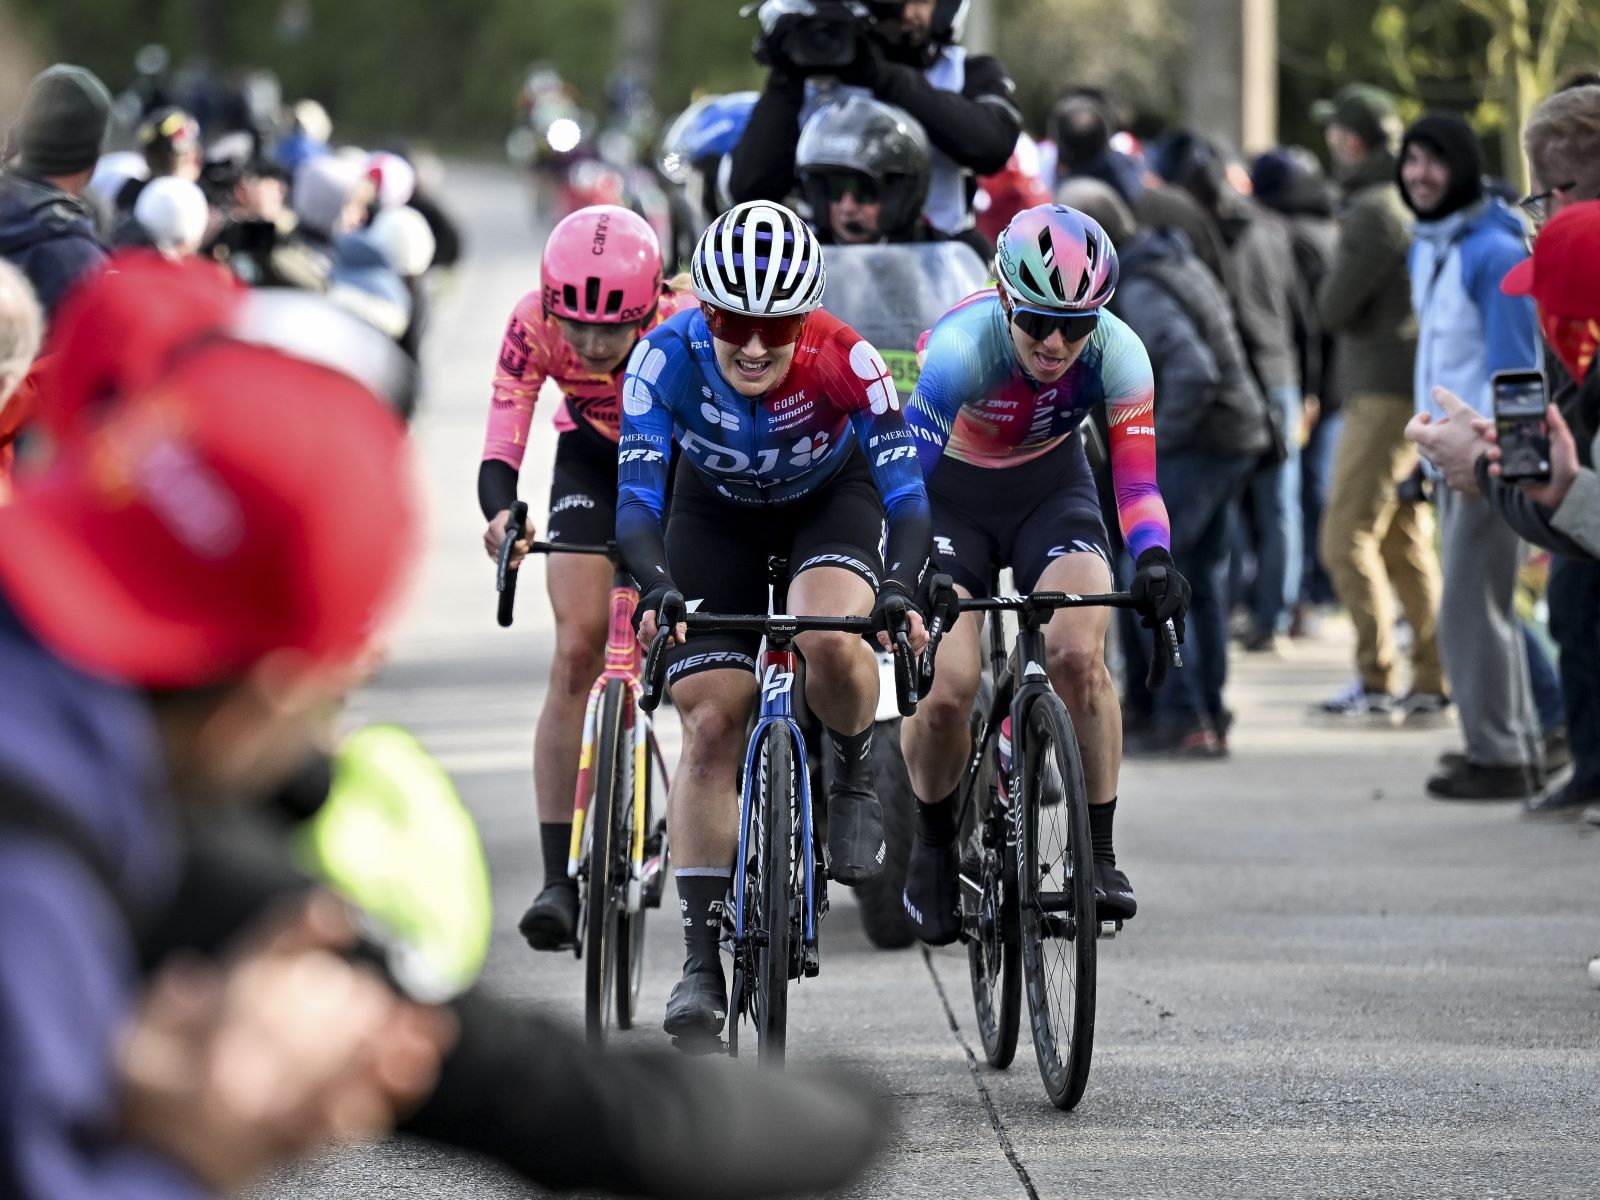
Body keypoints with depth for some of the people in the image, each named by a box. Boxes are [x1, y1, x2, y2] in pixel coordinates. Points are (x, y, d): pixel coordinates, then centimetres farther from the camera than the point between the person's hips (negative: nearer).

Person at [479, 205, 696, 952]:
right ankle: (560, 879, -16)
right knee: (577, 653, -15)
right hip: (593, 460, 1)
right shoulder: (535, 325, -30)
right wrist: (500, 514, -55)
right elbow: (501, 449, -34)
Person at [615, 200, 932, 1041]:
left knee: (829, 641, -33)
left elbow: (908, 490, -36)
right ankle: (701, 959, -3)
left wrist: (899, 587, -54)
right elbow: (636, 499, -35)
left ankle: (854, 777, 0)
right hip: (716, 510, 1)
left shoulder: (842, 360, -34)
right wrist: (658, 585, -54)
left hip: (831, 498, -1)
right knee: (710, 725, -8)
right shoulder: (667, 358, -32)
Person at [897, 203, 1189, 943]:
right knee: (944, 691, -18)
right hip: (949, 495, -2)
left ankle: (1099, 854, -13)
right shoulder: (962, 347, -34)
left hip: (1050, 492, 2)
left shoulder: (1116, 354, -25)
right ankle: (933, 843, 12)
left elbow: (1136, 479, -27)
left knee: (1078, 654, -26)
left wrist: (1153, 560, -47)